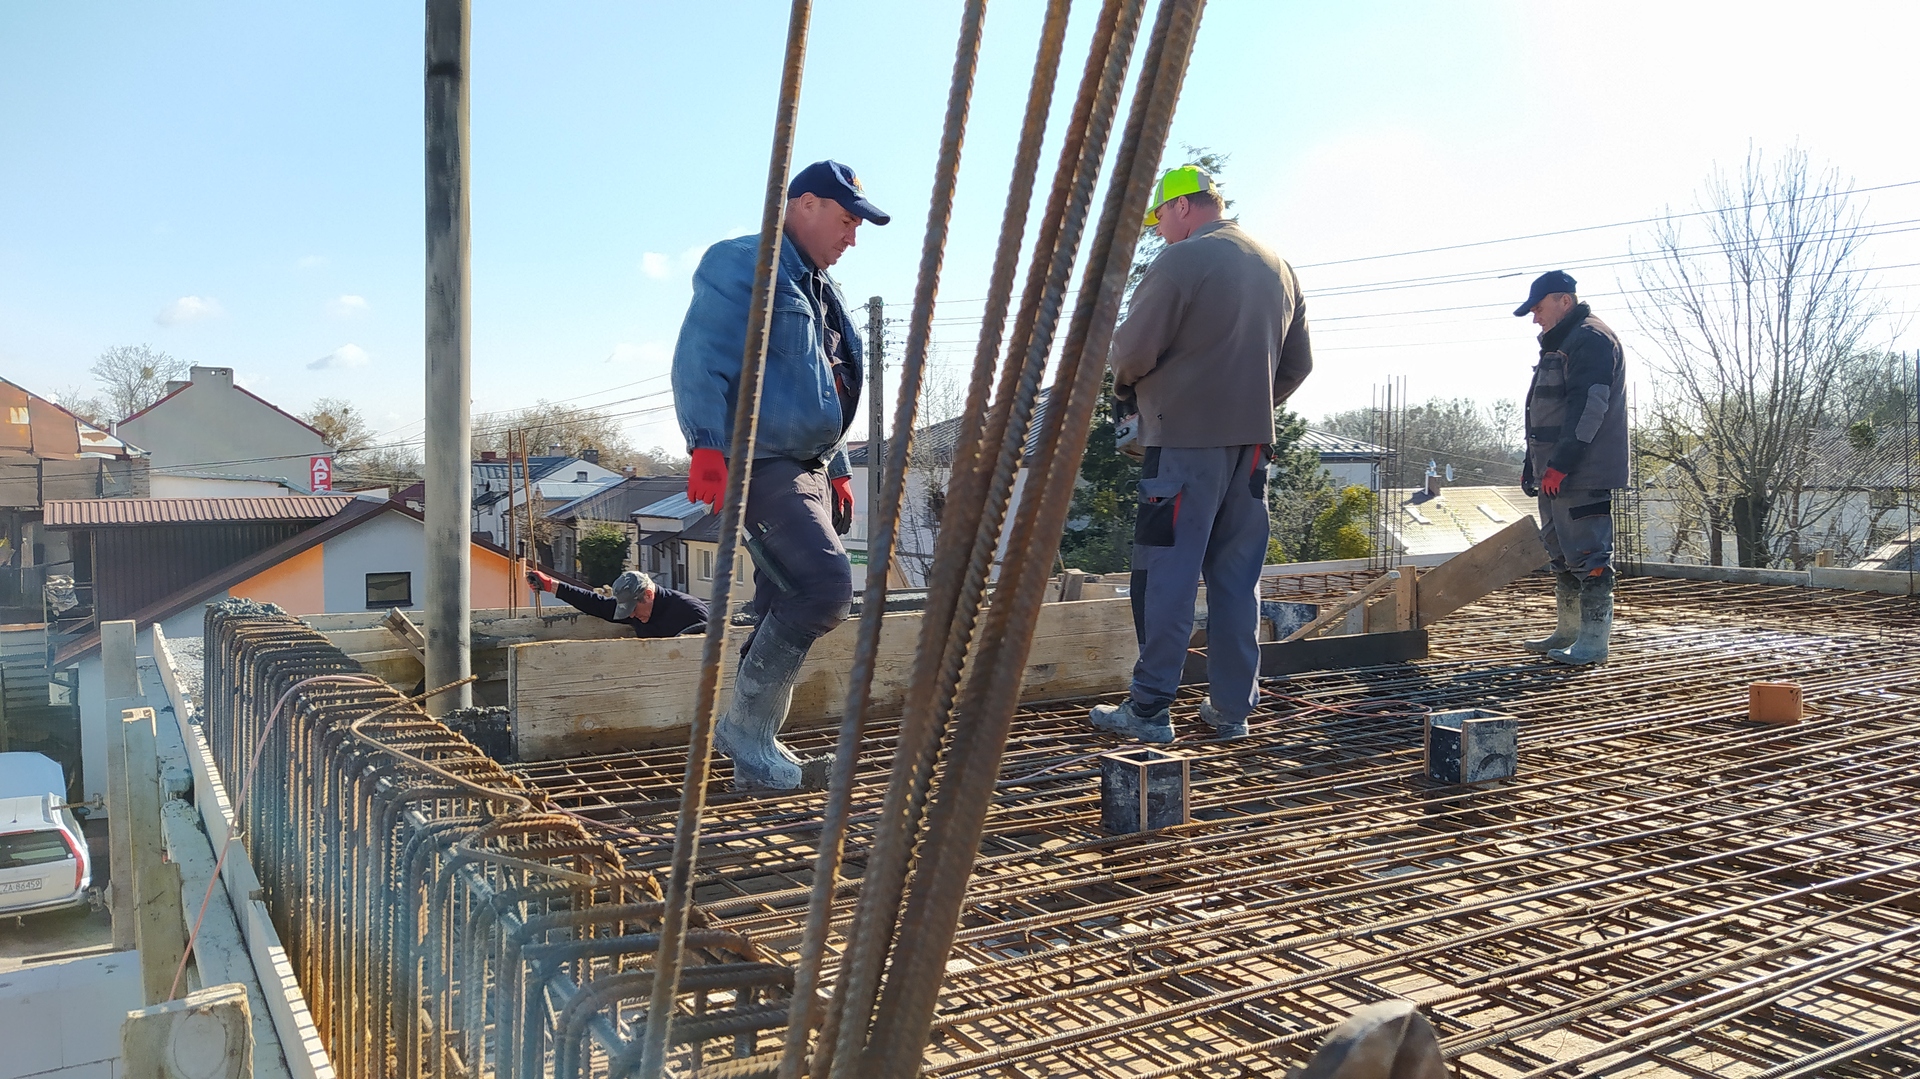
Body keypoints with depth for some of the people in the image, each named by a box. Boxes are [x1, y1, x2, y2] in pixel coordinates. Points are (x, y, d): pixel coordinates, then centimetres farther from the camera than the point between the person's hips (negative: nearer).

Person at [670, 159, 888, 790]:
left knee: (786, 607, 7)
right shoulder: (742, 266, -5)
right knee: (826, 584, -21)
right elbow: (700, 364, -16)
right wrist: (707, 448, -26)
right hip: (756, 463, -10)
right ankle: (746, 728, -9)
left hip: (805, 470, 10)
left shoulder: (820, 290, 24)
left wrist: (837, 470, 25)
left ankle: (755, 749, 16)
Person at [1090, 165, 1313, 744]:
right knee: (1237, 578, 10)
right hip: (1252, 443, 7)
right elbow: (1298, 364, 18)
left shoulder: (1181, 262, -8)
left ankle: (1149, 708, 1)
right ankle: (1232, 709, 14)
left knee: (1166, 575, -2)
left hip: (1185, 441, -7)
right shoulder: (1279, 268, 16)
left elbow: (1133, 351, -12)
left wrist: (1127, 382, 8)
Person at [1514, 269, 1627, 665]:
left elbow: (1588, 409, -21)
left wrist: (1560, 465, -24)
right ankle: (1568, 632, 25)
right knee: (1562, 555, 15)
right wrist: (1532, 464, 23)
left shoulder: (1592, 339, -11)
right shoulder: (1558, 344, 22)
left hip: (1583, 475, -11)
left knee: (1588, 554, -9)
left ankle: (1593, 641, -7)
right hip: (1556, 473, 11)